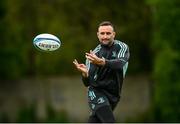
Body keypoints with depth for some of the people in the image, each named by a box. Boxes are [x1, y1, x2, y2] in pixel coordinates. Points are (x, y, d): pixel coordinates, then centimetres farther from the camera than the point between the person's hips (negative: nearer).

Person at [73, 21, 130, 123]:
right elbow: (87, 83, -2)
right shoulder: (94, 53, 0)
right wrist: (85, 73, -26)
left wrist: (102, 62, -44)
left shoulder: (122, 47, -1)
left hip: (113, 95, 2)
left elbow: (120, 63, -25)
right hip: (97, 92, -2)